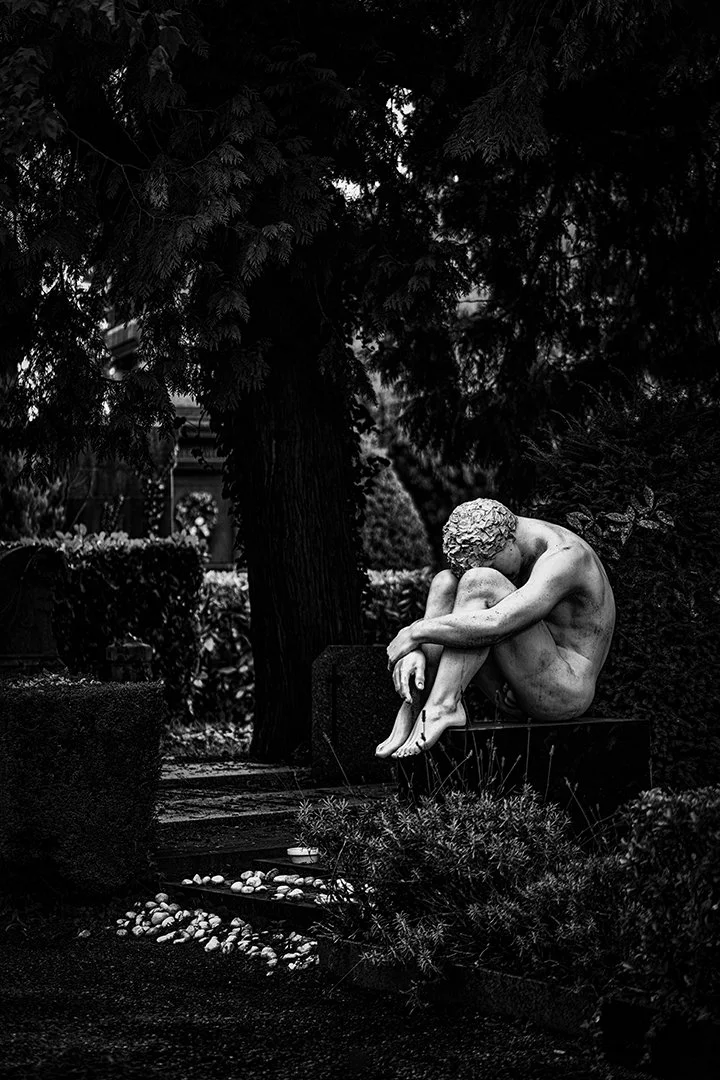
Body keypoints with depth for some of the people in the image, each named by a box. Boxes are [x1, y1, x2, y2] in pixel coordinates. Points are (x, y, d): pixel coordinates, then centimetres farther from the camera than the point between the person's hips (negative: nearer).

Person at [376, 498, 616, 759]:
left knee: (480, 582, -24)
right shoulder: (489, 546, 5)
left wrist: (415, 632, -25)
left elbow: (494, 625, -35)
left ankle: (441, 706, -29)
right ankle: (414, 705, -19)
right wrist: (415, 650, -20)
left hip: (565, 693, -8)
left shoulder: (565, 558, -21)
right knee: (445, 583, -6)